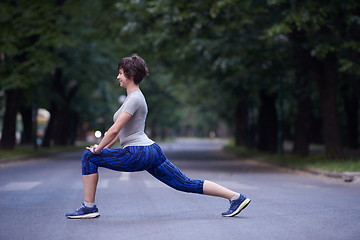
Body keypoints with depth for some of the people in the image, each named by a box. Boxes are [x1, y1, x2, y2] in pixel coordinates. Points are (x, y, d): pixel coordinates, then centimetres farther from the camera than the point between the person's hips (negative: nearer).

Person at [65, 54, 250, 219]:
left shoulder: (134, 98, -12)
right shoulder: (134, 96, 18)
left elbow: (114, 130, -18)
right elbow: (120, 131, 25)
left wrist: (98, 149, -5)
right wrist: (103, 148, 20)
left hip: (138, 155, -10)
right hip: (151, 151, 10)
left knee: (88, 157, -2)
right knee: (187, 184, 8)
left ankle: (89, 207, 1)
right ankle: (235, 197, 5)